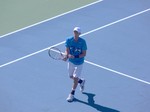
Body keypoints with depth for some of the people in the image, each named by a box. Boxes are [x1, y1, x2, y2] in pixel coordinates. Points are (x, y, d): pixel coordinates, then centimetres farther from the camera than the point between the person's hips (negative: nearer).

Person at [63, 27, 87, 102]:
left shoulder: (82, 42, -21)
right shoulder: (69, 40, -12)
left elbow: (84, 54, -17)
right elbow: (67, 50, -9)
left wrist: (75, 56, -29)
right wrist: (66, 56, -30)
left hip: (79, 63, -4)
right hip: (71, 61, 4)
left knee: (75, 77, -1)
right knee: (71, 76, 18)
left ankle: (72, 94, 17)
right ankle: (81, 81, 50)